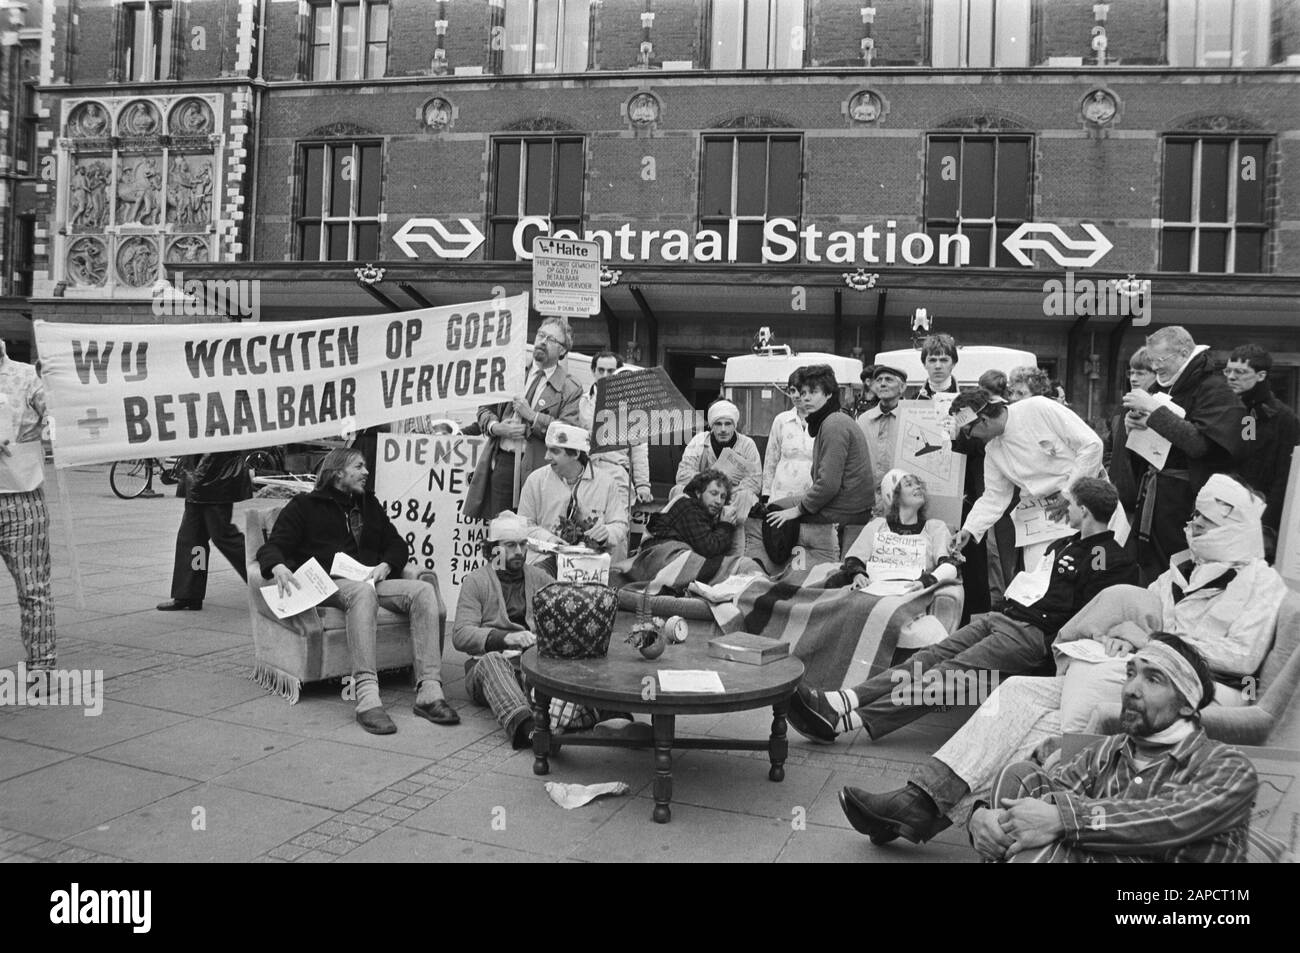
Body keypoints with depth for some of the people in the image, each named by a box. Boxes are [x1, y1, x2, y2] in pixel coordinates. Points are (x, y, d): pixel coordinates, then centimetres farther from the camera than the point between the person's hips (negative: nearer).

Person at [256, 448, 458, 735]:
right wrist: (278, 567, -19)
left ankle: (429, 692, -34)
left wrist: (385, 566, 2)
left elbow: (396, 544, 25)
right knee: (363, 592, -41)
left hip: (371, 582, 5)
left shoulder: (369, 504, 29)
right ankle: (367, 698, -51)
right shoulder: (304, 505, 15)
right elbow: (272, 547, 5)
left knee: (424, 590, -25)